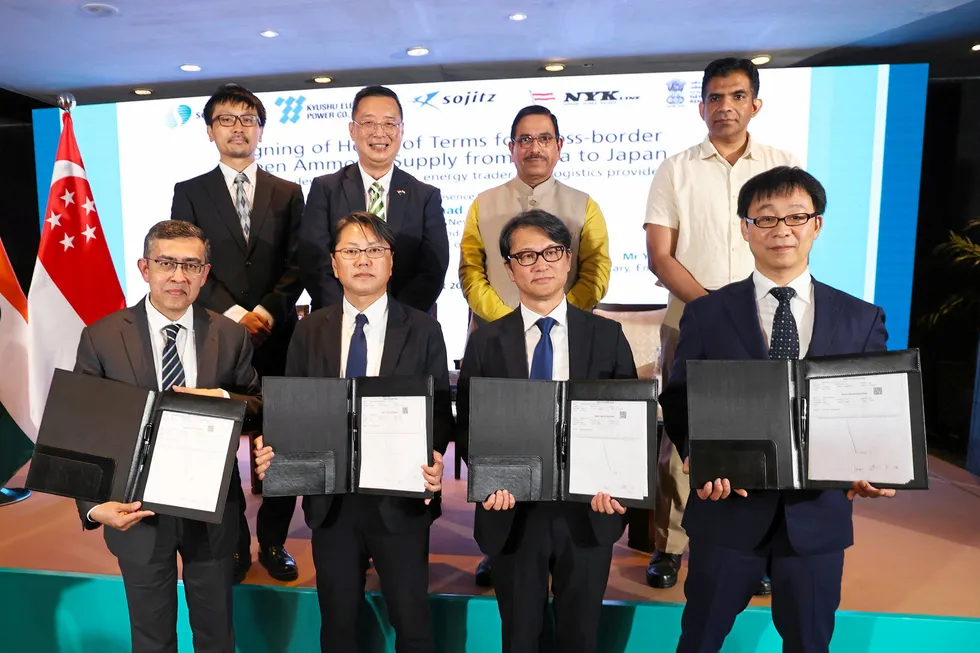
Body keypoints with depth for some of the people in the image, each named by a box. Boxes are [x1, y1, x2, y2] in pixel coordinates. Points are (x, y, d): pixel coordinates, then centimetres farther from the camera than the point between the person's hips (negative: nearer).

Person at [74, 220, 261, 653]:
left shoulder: (231, 337, -5)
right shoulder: (101, 338, -8)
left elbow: (260, 408, 1)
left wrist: (224, 401, -20)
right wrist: (95, 505, -18)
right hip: (137, 512, -1)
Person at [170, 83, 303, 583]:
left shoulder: (287, 193, 12)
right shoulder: (190, 193, 9)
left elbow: (297, 265, 3)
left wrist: (267, 311, -12)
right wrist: (234, 314, -12)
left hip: (276, 336, 1)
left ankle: (273, 541, 20)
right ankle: (234, 543, 23)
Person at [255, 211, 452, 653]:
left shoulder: (423, 331, -3)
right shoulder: (310, 331, 4)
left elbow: (440, 409, -4)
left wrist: (434, 459, -22)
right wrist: (273, 450, -13)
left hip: (400, 498, -2)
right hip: (330, 499, 2)